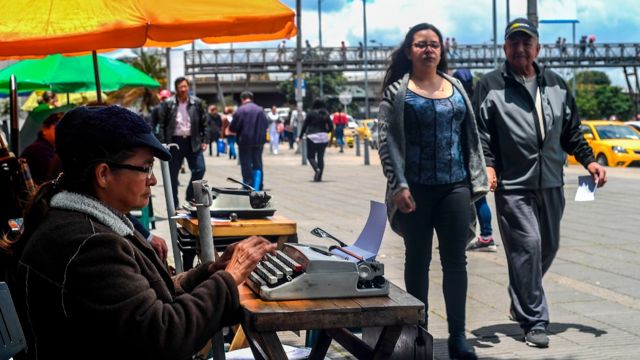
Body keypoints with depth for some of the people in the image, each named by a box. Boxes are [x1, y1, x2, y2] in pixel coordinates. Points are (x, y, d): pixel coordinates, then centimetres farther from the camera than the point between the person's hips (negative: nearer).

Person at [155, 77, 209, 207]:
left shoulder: (196, 103, 4)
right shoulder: (168, 104, -1)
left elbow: (204, 123, 8)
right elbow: (162, 125, -1)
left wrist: (205, 140, 1)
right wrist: (162, 143, -7)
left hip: (193, 142, 1)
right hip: (174, 142, -1)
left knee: (199, 169, -5)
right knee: (172, 174, 4)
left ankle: (190, 196, 14)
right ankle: (174, 205, 14)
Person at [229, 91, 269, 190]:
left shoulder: (241, 110, -12)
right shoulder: (260, 110, 1)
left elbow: (233, 127, -11)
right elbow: (266, 124, 7)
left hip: (245, 141, -4)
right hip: (259, 141, 4)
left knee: (246, 165, 4)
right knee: (257, 165, 13)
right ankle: (257, 188, 15)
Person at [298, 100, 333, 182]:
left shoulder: (310, 113, -3)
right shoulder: (326, 114, 6)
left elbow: (305, 126, -2)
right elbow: (331, 127, 4)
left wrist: (300, 137, 4)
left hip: (312, 137, -3)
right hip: (323, 137, 3)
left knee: (310, 156, 6)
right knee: (320, 157, 8)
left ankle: (317, 169, -20)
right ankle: (319, 177, 3)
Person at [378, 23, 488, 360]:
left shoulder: (456, 87, 13)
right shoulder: (397, 91, 0)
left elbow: (469, 135, 15)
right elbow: (387, 142, -6)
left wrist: (478, 176, 9)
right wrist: (398, 185, -14)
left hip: (455, 185, 3)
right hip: (416, 188, -3)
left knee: (455, 260, 1)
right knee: (418, 260, 7)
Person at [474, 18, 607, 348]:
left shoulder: (556, 85, 15)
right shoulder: (491, 86, 1)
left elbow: (571, 131, 21)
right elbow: (481, 133, -4)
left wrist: (588, 160, 13)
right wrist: (488, 164, -18)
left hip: (551, 183, 5)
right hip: (513, 185, -5)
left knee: (548, 246, 13)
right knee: (527, 247, -11)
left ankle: (521, 302, 36)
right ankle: (533, 322, -4)